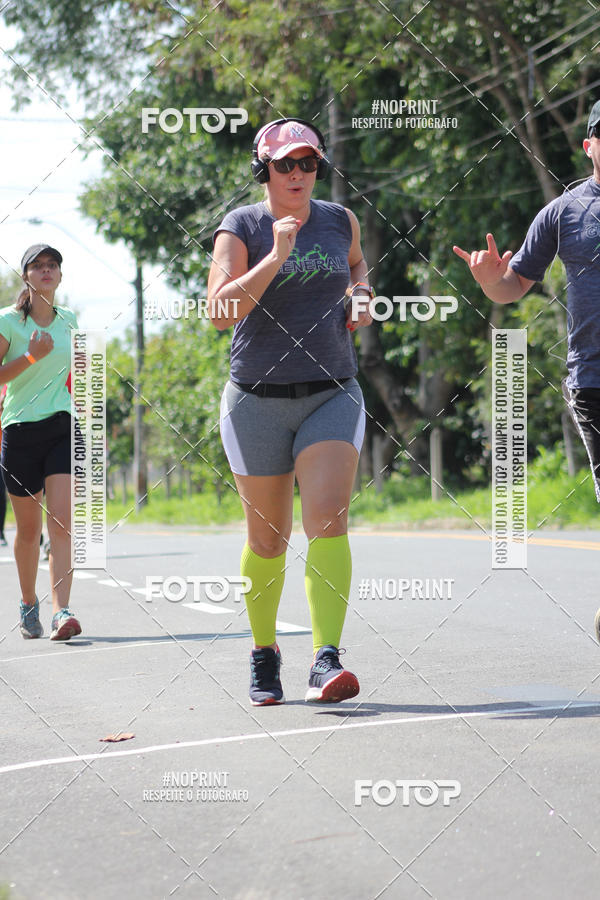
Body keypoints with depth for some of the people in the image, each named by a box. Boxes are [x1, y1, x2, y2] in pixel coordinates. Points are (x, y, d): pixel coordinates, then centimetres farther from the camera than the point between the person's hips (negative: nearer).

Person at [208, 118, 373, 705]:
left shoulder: (340, 220, 8)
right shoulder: (240, 228, -4)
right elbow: (219, 311, -17)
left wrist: (362, 296, 10)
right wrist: (277, 257, -24)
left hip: (332, 395, 2)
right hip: (258, 400, -1)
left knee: (327, 519, -17)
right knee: (267, 539, 6)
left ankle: (326, 661, -24)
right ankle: (264, 651, 27)